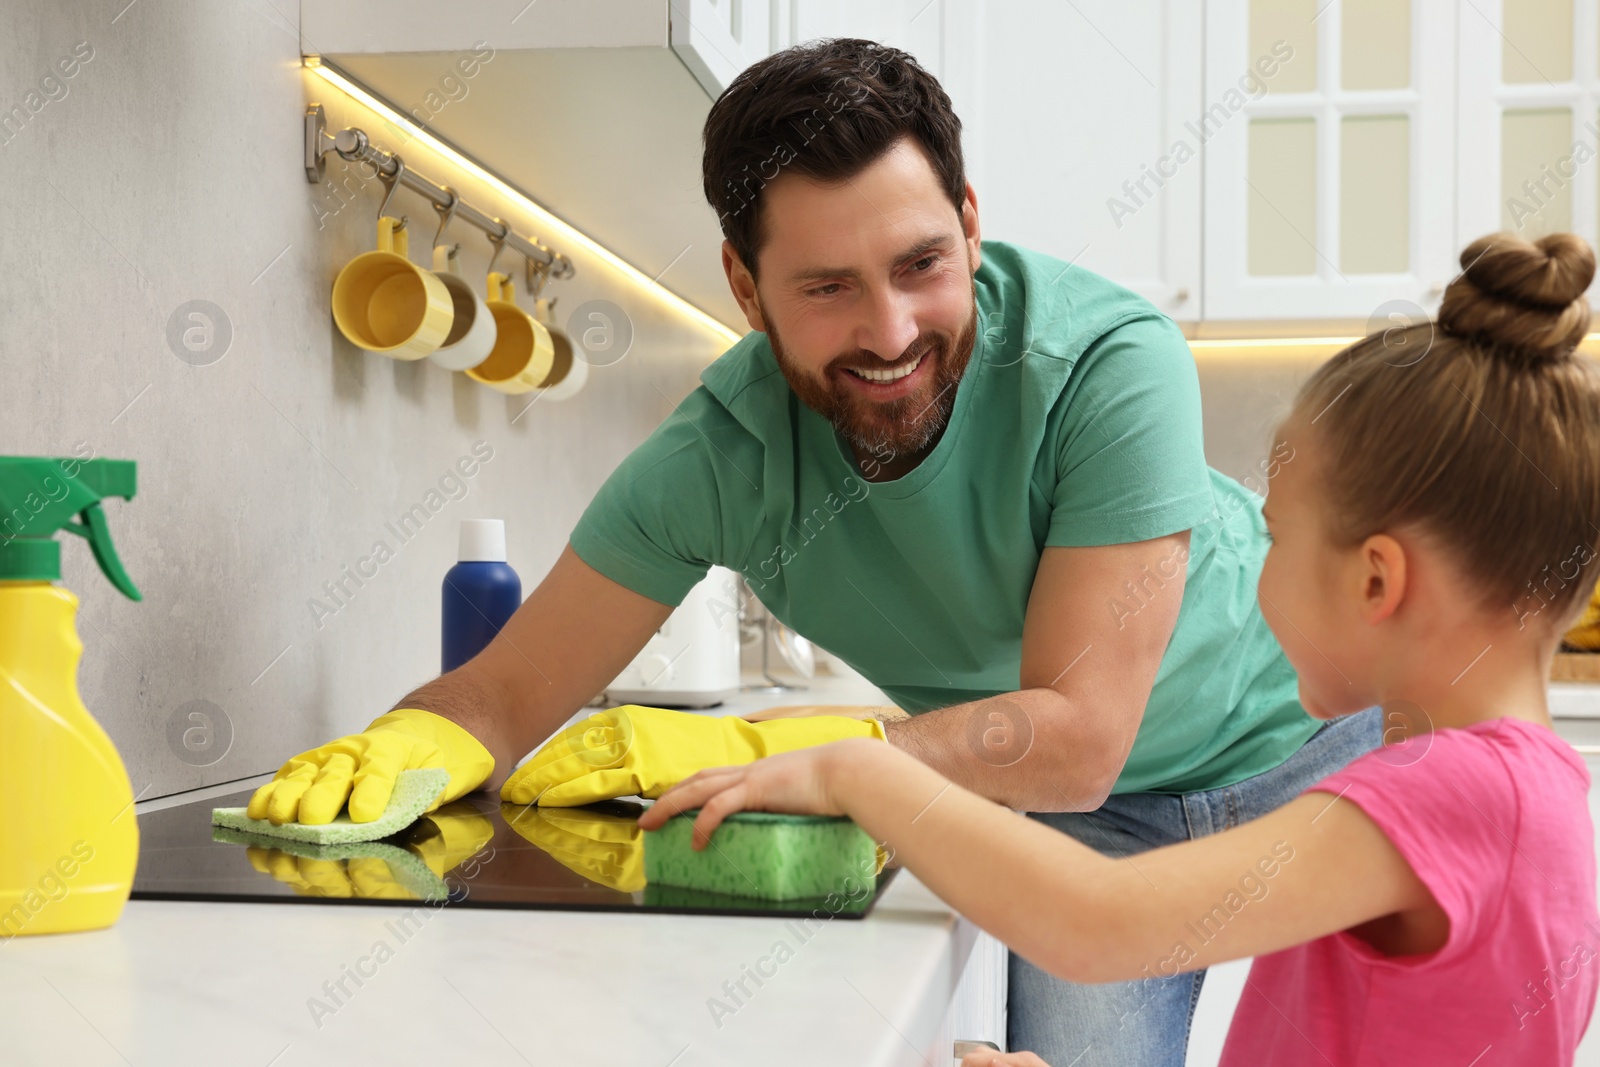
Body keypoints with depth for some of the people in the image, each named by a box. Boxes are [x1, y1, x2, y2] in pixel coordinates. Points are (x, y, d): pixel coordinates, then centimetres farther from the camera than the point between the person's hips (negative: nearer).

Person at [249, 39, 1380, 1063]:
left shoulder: (1113, 362, -35)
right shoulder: (721, 454, -25)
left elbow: (1075, 738, -37)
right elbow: (508, 693, -17)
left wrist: (742, 750, -41)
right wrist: (404, 748, -40)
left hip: (1291, 743, -1)